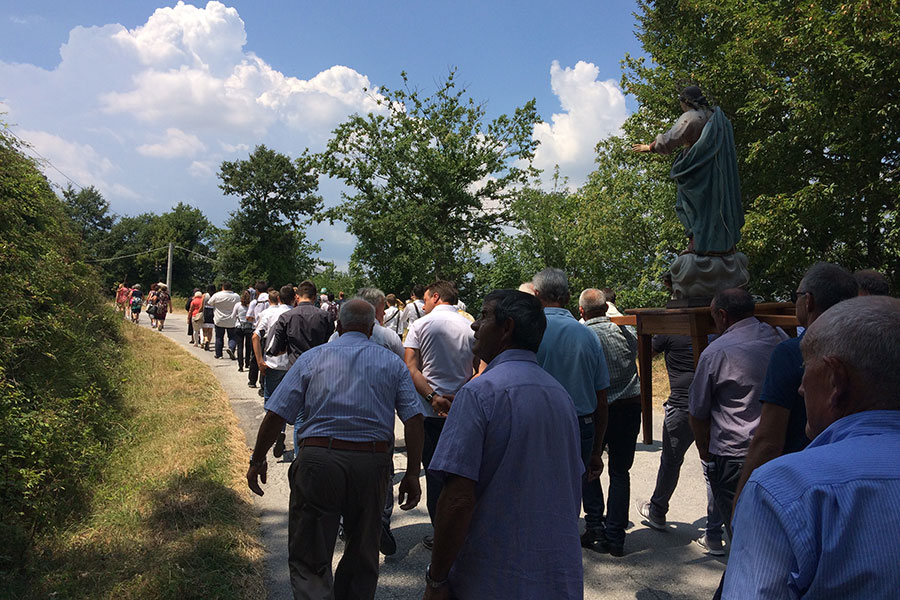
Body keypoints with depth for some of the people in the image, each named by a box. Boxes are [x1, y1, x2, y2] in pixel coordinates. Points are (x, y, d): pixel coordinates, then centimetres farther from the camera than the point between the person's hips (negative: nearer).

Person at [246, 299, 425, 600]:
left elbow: (276, 414, 2)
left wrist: (257, 460, 13)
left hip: (318, 460, -1)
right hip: (372, 464, 2)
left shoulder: (312, 357, 6)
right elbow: (414, 420, 0)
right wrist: (412, 474, 4)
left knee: (307, 558, 6)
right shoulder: (393, 363, 9)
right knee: (362, 555, 19)